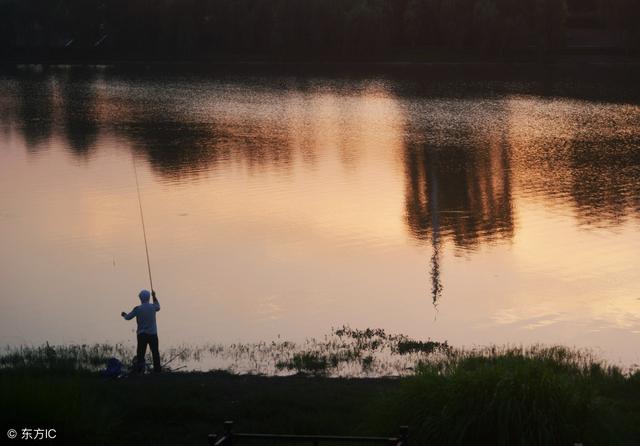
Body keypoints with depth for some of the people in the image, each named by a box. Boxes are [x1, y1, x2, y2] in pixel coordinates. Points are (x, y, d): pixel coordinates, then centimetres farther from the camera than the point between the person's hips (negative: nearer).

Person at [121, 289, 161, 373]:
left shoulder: (138, 309, -7)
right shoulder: (153, 307, 0)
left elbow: (128, 317, 5)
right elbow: (158, 308, 26)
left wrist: (124, 314, 28)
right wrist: (154, 297, 34)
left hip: (142, 334, -2)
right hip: (153, 334, 2)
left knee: (141, 353, -1)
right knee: (155, 352, 6)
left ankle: (140, 369, -12)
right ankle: (157, 369, 6)